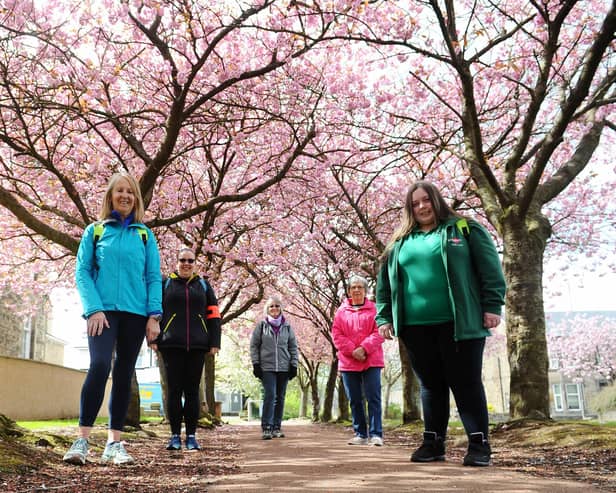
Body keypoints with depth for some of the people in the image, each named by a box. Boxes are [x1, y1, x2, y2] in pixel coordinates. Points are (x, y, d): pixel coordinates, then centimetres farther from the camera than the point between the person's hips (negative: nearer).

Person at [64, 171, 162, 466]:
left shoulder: (145, 235, 12)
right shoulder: (95, 231, 9)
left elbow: (153, 277, 8)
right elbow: (82, 272, 2)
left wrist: (154, 315, -3)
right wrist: (94, 309, -12)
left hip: (135, 313, 2)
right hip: (103, 310, -2)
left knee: (124, 375, 4)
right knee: (99, 365, -20)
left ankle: (114, 444, 10)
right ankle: (82, 439, -13)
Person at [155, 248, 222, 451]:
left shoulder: (203, 285, 14)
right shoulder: (165, 284, 10)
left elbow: (213, 315, 11)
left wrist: (215, 342, 3)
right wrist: (154, 339, -1)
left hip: (197, 346, 1)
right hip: (172, 345, -1)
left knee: (192, 391, 3)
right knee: (174, 390, 0)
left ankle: (191, 436, 9)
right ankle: (175, 436, 7)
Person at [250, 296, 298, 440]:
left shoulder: (287, 326, 9)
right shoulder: (261, 325, 4)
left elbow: (293, 346, 12)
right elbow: (254, 345, 4)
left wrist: (294, 364, 4)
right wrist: (256, 364, -3)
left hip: (284, 368, 3)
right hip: (267, 367, -3)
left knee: (280, 398, 6)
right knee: (269, 395, -14)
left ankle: (276, 427, 13)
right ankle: (266, 427, -12)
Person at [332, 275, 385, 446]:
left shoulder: (374, 309, 4)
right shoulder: (341, 311, 10)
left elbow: (378, 333, -4)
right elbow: (337, 335, 3)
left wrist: (364, 348, -16)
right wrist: (352, 351, -10)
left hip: (371, 361, -2)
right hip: (348, 362, 3)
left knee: (373, 398, -7)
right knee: (355, 400, 7)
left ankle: (376, 434, -5)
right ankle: (360, 434, 15)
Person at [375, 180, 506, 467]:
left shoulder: (464, 229, 6)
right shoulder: (399, 242, 16)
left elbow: (490, 268, 0)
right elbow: (385, 283, 18)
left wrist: (492, 306, -8)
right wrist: (384, 317, 11)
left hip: (459, 323, -4)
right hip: (416, 326, 4)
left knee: (466, 383, -1)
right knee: (430, 384, 10)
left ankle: (479, 444, 6)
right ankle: (433, 442, 19)